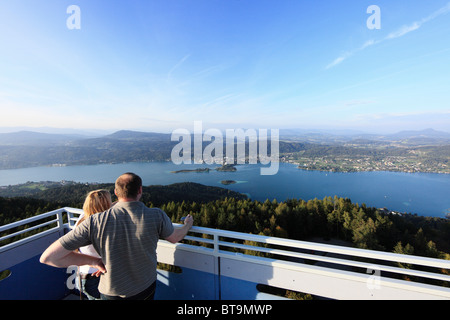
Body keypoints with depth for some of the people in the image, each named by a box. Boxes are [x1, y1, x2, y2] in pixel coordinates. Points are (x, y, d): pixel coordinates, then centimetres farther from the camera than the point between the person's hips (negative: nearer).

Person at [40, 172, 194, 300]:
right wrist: (188, 225, 13)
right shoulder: (157, 216, -26)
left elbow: (48, 257, -17)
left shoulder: (95, 222, -25)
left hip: (111, 294, 0)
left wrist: (93, 261, -8)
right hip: (146, 290, 0)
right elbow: (175, 238, -7)